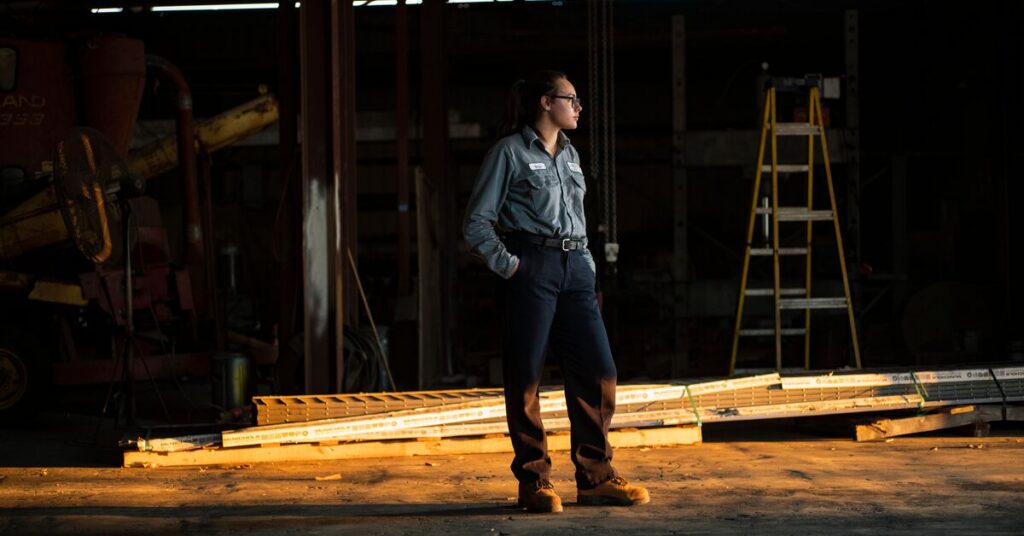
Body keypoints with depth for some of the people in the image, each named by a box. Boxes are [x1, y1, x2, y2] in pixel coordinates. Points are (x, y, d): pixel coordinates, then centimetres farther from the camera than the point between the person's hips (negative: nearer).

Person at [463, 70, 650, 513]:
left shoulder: (570, 155, 17)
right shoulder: (510, 152, -3)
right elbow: (477, 223, -5)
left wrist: (588, 267, 16)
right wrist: (507, 265, -12)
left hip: (575, 269, 7)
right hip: (533, 269, -7)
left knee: (598, 371, 2)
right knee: (525, 378, -2)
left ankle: (595, 477, 10)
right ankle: (534, 481, 5)